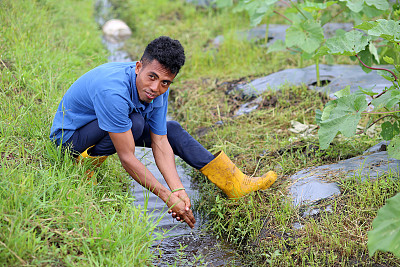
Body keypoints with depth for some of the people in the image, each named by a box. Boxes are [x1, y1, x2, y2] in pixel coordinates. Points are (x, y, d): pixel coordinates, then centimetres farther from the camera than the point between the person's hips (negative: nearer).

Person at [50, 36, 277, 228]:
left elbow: (160, 143, -12)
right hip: (70, 136, -8)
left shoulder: (159, 90, -14)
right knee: (135, 124, -32)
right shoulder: (113, 92, -38)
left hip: (106, 127, 8)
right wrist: (168, 197, -33)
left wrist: (178, 189, -25)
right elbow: (127, 158, -34)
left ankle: (235, 184, 8)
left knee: (172, 130, 3)